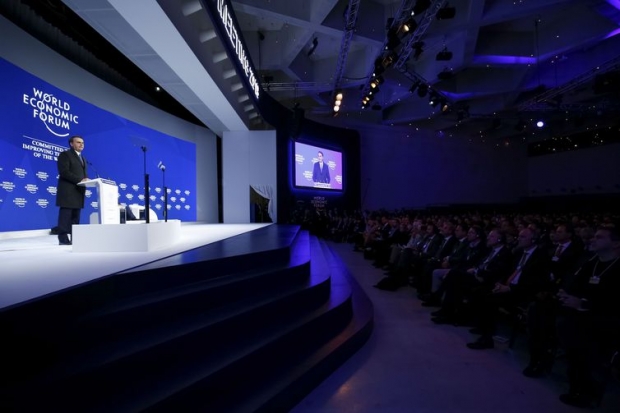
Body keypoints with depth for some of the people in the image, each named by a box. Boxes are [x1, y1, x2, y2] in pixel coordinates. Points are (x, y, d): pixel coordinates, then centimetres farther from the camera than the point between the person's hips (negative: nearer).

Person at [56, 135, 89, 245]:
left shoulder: (82, 158, 23)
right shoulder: (65, 154, -2)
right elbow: (64, 172, -15)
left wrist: (85, 179, -2)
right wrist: (79, 180, -21)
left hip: (79, 190, 8)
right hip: (68, 190, -8)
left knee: (76, 216, 7)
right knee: (65, 215, -7)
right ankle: (63, 238, -4)